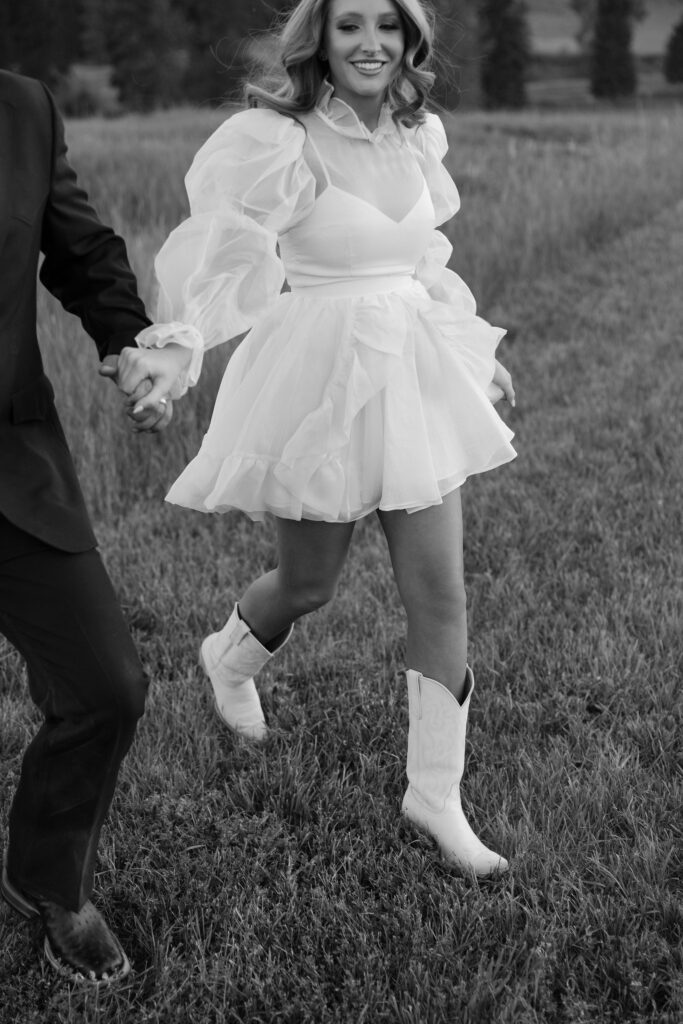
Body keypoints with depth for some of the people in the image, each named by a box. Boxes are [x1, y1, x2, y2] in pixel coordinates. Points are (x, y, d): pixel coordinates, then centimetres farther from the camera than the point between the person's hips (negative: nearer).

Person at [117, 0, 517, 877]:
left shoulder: (417, 136, 5)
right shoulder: (279, 142, -15)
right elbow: (228, 261, -21)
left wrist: (475, 353, 24)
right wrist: (179, 343, -39)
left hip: (415, 370, 5)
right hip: (324, 377, -5)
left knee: (441, 596, 3)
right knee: (308, 586, 11)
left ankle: (435, 795, 16)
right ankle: (229, 657, 48)